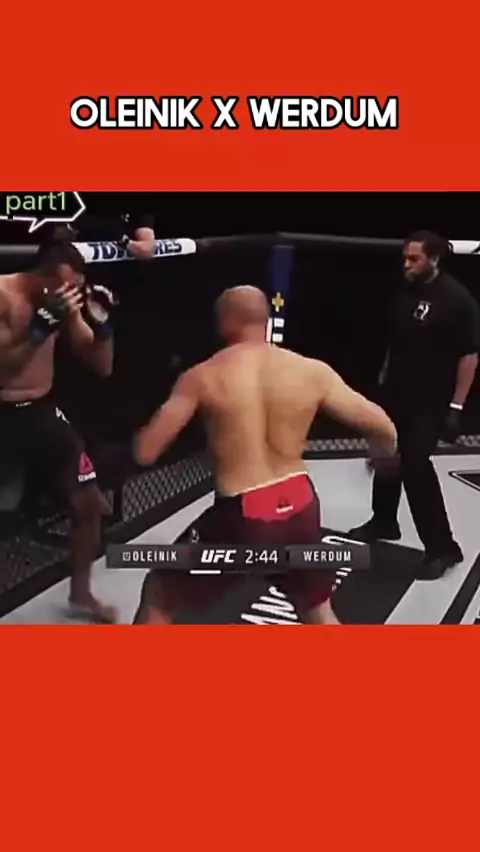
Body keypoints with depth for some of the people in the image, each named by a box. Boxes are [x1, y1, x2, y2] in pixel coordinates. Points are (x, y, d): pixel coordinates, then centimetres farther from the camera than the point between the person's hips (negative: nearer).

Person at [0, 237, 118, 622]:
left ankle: (81, 593, 28)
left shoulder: (67, 302, -2)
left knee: (90, 501, 7)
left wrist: (102, 324, -14)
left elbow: (102, 367, 4)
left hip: (41, 412, 6)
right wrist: (42, 325, -34)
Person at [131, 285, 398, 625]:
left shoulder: (202, 377, -7)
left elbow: (145, 452, -7)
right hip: (300, 506, 4)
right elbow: (384, 430, 4)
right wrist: (383, 452, 28)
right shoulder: (313, 371, -1)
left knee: (158, 595, 20)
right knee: (318, 610, 29)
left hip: (240, 518, -3)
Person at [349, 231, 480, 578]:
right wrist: (384, 380, 17)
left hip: (429, 401, -7)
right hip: (395, 393, 8)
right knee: (387, 459, 16)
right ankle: (383, 522, 36)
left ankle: (442, 546, 4)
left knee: (416, 466, -8)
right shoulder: (407, 293, 6)